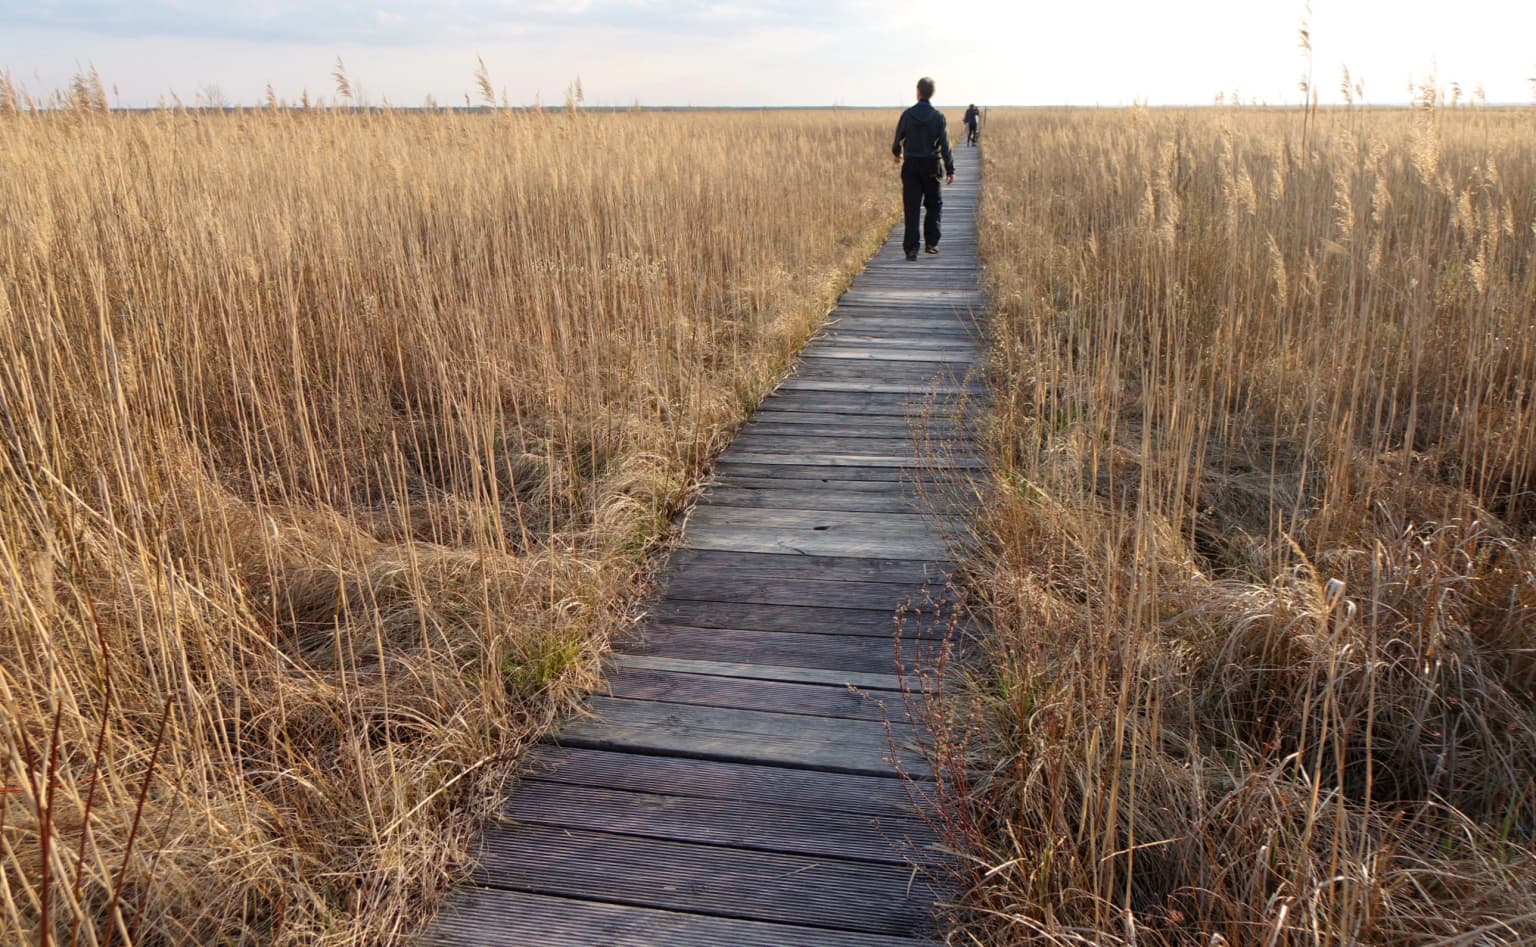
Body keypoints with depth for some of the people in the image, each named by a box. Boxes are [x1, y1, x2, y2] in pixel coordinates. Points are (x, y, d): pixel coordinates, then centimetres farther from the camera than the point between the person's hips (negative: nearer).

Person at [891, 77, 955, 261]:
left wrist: (897, 154, 28)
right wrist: (950, 169, -4)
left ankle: (911, 248, -2)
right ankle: (931, 242, 13)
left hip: (911, 165, 0)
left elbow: (898, 139, 7)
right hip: (931, 166, 0)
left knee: (911, 208, 2)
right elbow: (945, 145, -7)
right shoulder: (938, 116, -4)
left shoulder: (908, 114, -3)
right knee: (934, 205, 16)